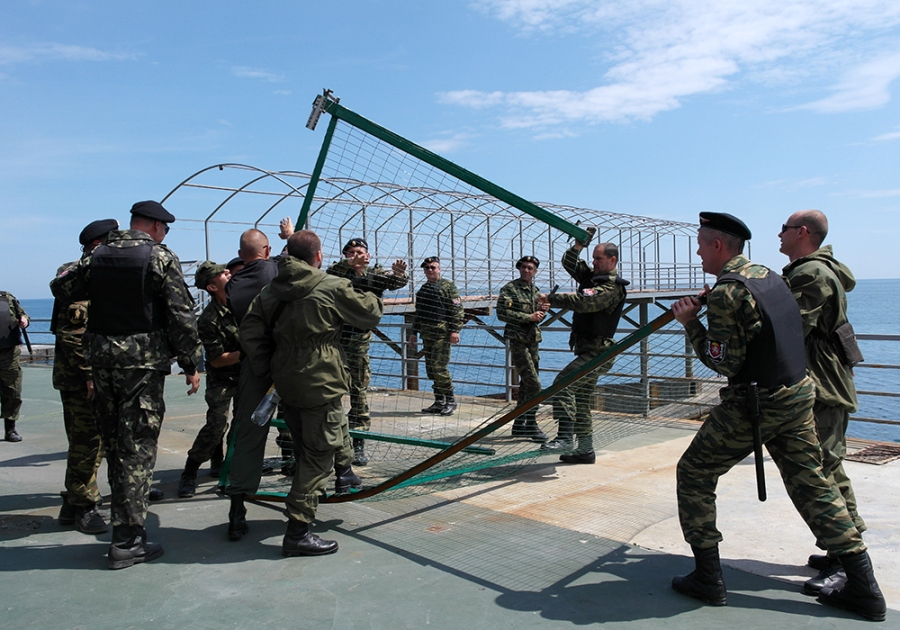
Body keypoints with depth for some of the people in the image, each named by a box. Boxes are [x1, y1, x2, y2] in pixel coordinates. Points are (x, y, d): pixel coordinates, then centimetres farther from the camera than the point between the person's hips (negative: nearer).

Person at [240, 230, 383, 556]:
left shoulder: (270, 292, 6)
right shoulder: (333, 288, -11)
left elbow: (250, 332, 1)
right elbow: (371, 313, 1)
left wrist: (267, 370, 7)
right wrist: (371, 297, 22)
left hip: (287, 383, 7)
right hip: (321, 384, -7)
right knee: (318, 457, -1)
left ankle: (344, 469, 53)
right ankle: (297, 533, 1)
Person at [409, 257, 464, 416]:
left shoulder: (448, 286, -2)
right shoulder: (422, 289, 19)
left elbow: (457, 310, -9)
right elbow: (418, 313, 25)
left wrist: (455, 330, -17)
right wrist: (414, 332, 20)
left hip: (442, 333, -7)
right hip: (427, 334, 7)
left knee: (439, 367, -13)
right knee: (430, 369, 7)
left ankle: (450, 401, -2)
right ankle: (439, 402, 15)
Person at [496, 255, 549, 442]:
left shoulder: (536, 291, 15)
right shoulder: (509, 289, -6)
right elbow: (502, 313, -16)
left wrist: (542, 311, -2)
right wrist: (529, 317, -18)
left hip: (533, 341, 8)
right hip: (518, 340, -8)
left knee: (526, 384, 11)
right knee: (533, 383, -13)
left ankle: (519, 424, 20)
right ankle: (531, 425, -5)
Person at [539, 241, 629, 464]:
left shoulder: (612, 287, -14)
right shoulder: (592, 277, 14)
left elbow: (585, 302, -28)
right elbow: (569, 263, 17)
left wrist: (552, 299, -24)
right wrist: (578, 245, -1)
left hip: (597, 353, -10)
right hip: (588, 352, 10)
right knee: (580, 400, 14)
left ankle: (565, 438, -27)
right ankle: (585, 450, 22)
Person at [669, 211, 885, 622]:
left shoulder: (726, 291, -17)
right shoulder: (770, 276, 9)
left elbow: (724, 362, -17)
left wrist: (691, 323, -9)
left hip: (752, 405, -8)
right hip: (798, 395, 8)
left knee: (694, 475, 6)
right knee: (811, 484, 15)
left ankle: (707, 580, 11)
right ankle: (863, 588, 17)